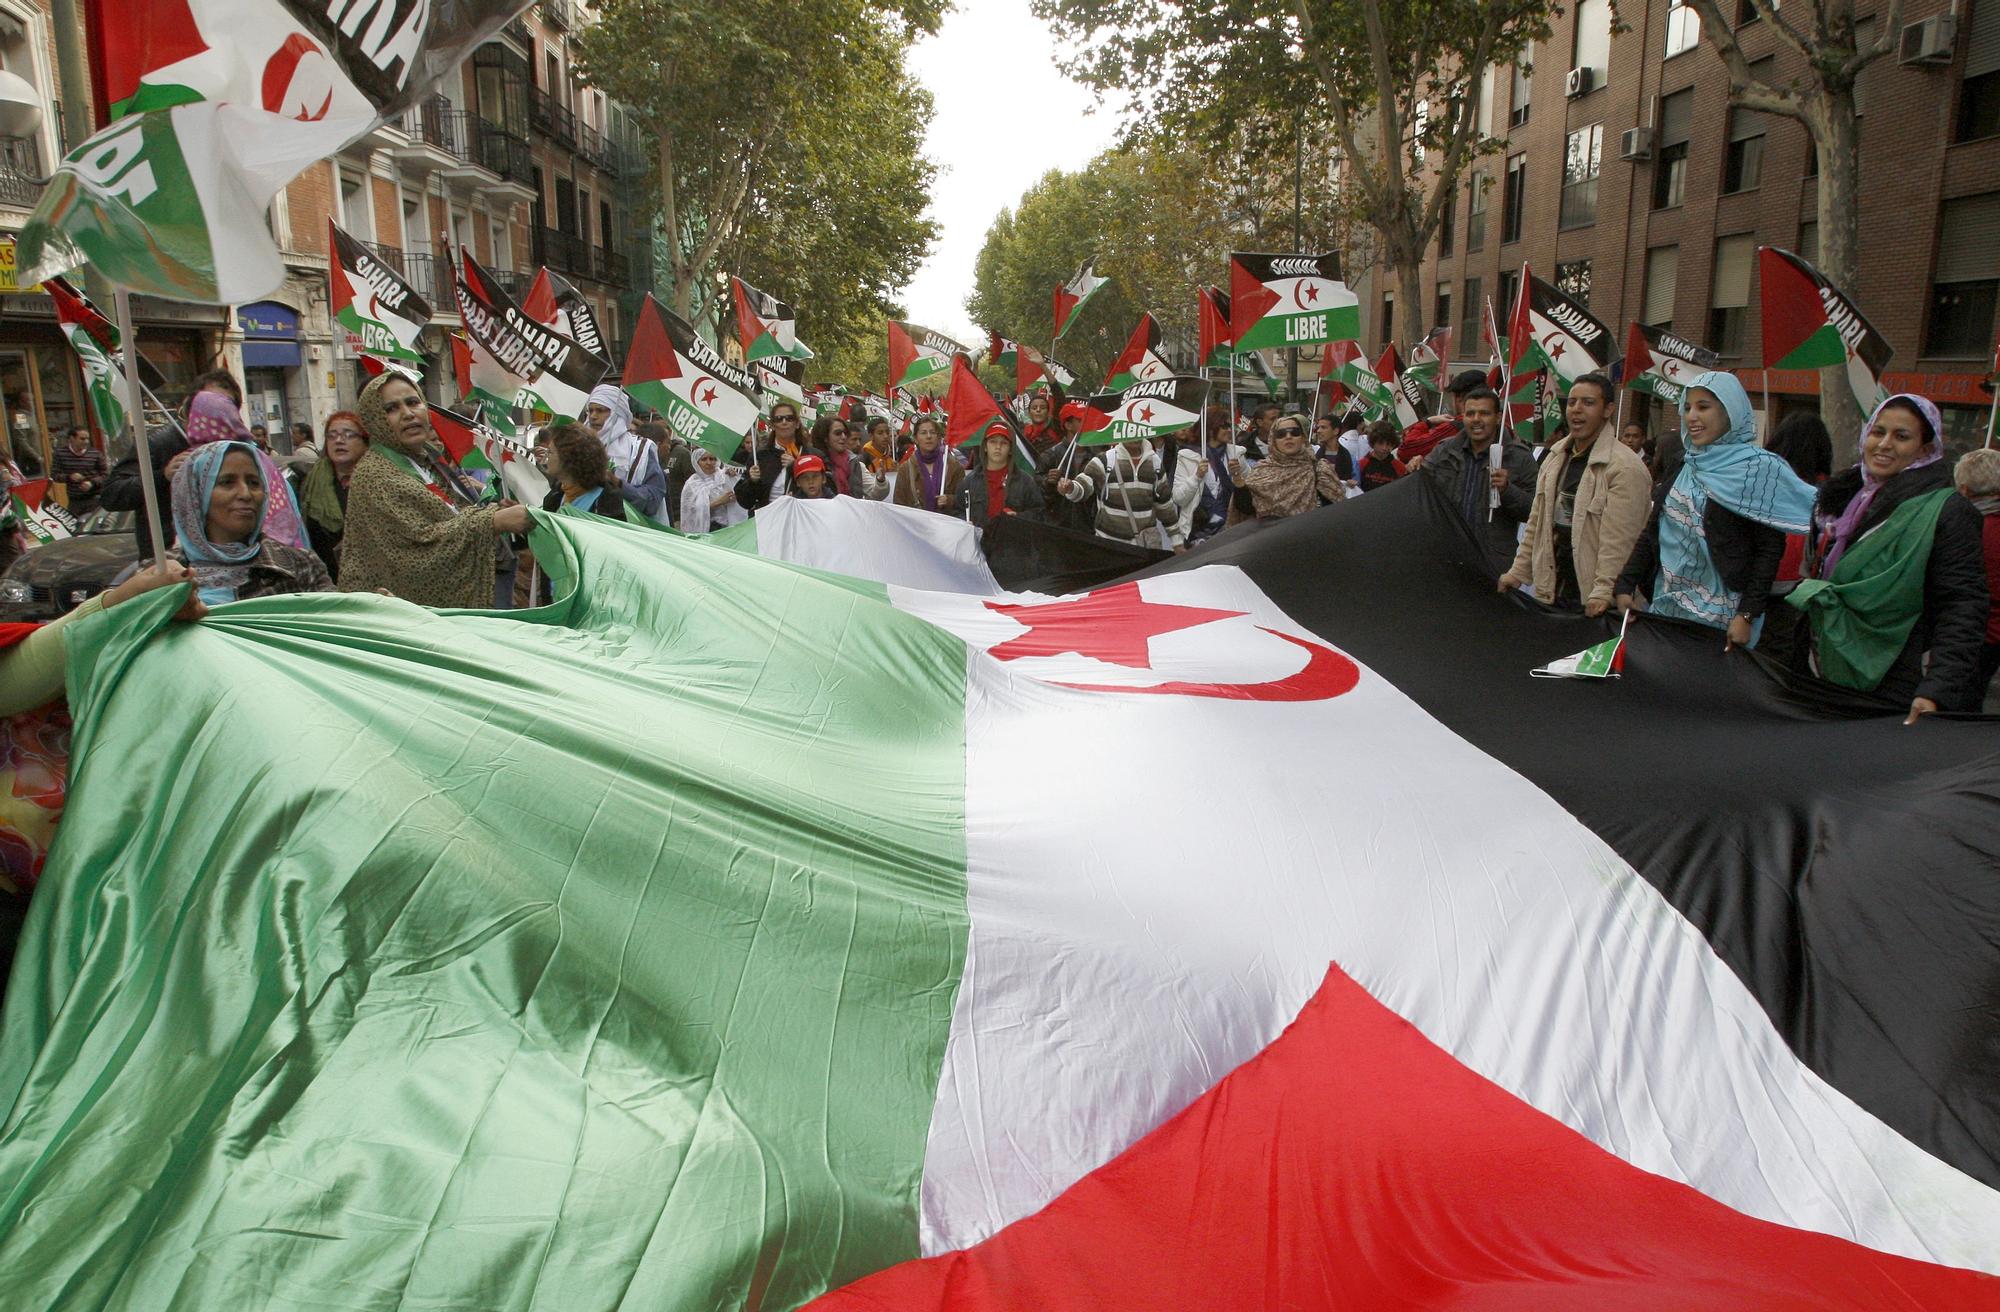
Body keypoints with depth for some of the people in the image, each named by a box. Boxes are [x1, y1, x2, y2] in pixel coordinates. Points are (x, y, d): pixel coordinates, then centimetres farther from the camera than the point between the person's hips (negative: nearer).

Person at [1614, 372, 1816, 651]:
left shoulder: (1757, 468, -7)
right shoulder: (1686, 466, 10)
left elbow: (1770, 548, -11)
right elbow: (1653, 531, 12)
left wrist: (1747, 615, -17)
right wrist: (1626, 585, 2)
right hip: (1667, 607, 5)